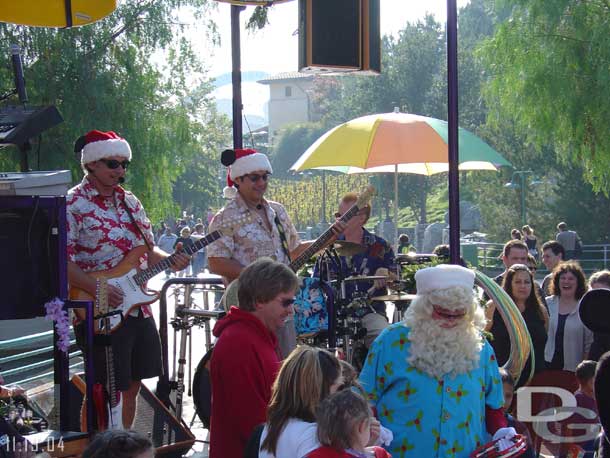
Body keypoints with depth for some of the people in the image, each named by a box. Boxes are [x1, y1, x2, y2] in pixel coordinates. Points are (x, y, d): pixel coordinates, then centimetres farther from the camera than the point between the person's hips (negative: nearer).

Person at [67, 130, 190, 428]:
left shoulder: (129, 201, 13)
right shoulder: (73, 204, -11)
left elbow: (148, 249, 19)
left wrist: (170, 260, -1)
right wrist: (97, 289, -25)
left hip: (138, 307, 8)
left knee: (132, 386, 15)